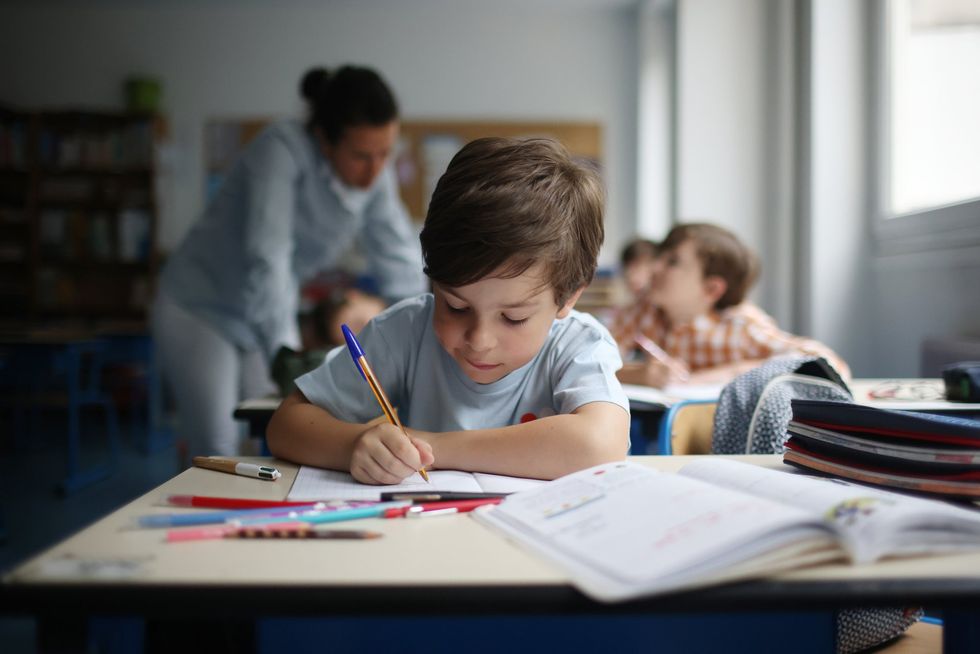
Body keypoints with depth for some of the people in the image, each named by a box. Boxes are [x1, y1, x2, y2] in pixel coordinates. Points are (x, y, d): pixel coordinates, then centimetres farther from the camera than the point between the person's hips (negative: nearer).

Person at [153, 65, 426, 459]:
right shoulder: (282, 149, -27)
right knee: (219, 460, -9)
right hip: (200, 309, -5)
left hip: (267, 319, 6)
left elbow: (401, 266, -5)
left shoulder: (376, 177, -9)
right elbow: (266, 257, -36)